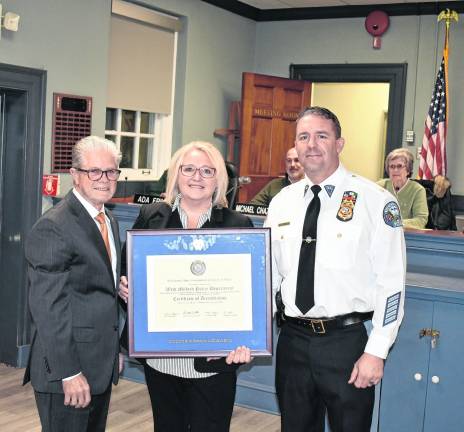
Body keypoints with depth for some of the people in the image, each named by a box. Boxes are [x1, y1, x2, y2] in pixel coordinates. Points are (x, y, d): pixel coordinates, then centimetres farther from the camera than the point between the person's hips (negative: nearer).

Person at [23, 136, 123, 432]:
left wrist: (114, 351, 18)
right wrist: (69, 373, -21)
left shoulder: (110, 221, 12)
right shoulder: (53, 227, -17)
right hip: (67, 367, -8)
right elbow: (48, 307, -20)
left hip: (102, 366, 9)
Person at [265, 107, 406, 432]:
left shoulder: (375, 201, -8)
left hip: (347, 342, -4)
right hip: (292, 340, 4)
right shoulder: (282, 201, 6)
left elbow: (391, 282, -10)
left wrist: (376, 353, -13)